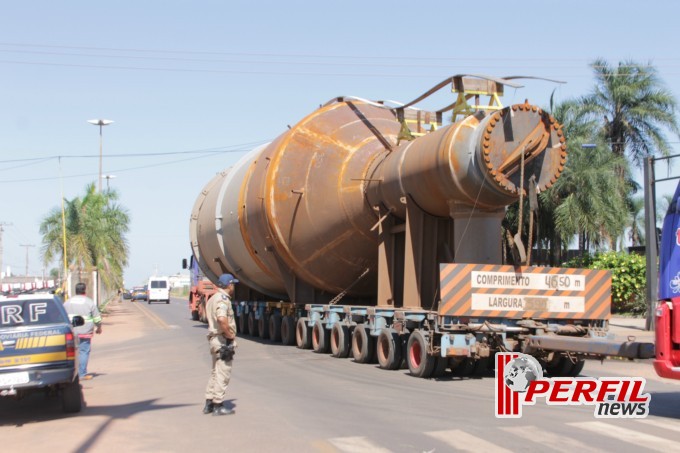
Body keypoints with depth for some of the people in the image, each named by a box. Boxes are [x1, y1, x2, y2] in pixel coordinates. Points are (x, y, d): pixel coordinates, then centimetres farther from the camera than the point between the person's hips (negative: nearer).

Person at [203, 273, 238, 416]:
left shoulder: (213, 298, 16)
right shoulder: (223, 299, -16)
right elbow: (222, 319, -32)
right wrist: (230, 334, -19)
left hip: (214, 338, 10)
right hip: (223, 340, -10)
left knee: (216, 372, 17)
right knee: (223, 374, -5)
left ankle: (209, 403, 21)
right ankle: (218, 406, -2)